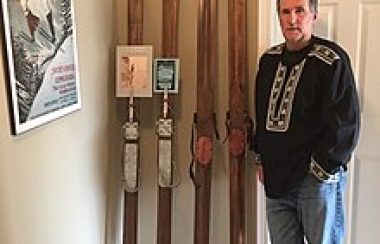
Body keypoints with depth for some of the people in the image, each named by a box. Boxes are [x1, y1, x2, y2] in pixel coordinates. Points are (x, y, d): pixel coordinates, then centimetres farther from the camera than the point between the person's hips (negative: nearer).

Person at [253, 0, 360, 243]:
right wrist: (262, 159, 13)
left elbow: (345, 124, -13)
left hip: (317, 179, -6)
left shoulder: (331, 60, -11)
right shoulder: (269, 59, 9)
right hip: (276, 178, 6)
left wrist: (321, 169, -14)